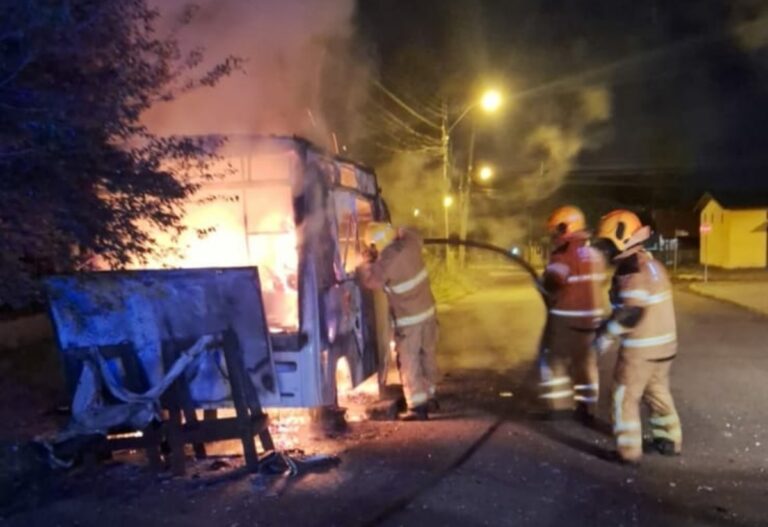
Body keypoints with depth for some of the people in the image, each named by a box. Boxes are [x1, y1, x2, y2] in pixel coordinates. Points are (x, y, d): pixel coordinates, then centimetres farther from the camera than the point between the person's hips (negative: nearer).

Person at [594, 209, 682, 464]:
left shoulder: (632, 270, -20)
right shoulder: (651, 262, 10)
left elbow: (631, 312, -26)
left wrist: (606, 335, -15)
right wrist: (610, 325, 15)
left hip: (640, 347, -9)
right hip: (665, 342, 9)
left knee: (625, 396, 4)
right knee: (658, 391, 23)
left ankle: (629, 450, 8)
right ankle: (669, 440, 32)